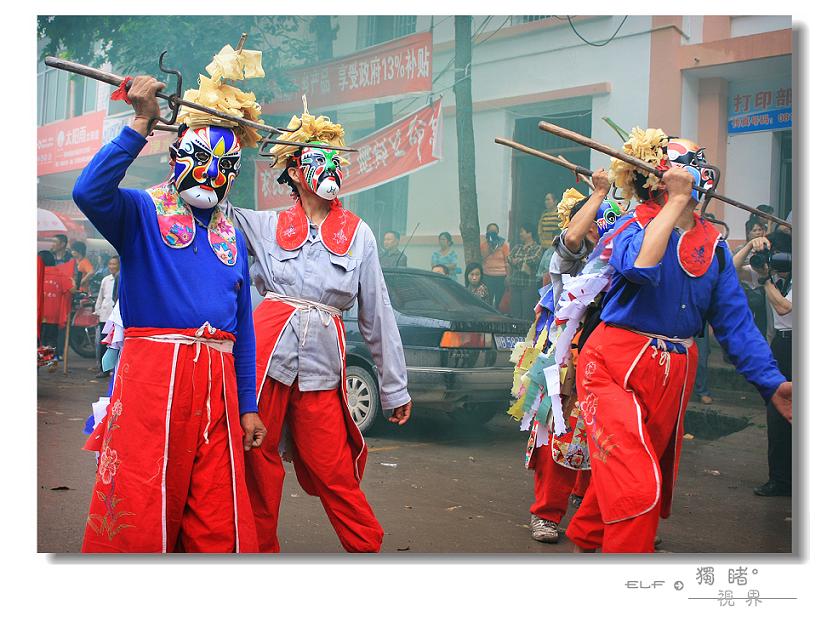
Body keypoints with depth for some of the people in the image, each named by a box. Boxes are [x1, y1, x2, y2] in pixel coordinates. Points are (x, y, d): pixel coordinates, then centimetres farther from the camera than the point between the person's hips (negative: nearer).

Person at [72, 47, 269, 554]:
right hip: (154, 372, -5)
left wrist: (248, 406, 14)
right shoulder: (143, 213, 5)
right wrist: (141, 125, -19)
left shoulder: (233, 237, 19)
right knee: (139, 516, -6)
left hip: (218, 381, 5)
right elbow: (89, 192, -19)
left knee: (220, 524, 5)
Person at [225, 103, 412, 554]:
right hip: (267, 347, 1)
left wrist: (394, 386, 10)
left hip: (322, 358, -1)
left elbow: (377, 313, 10)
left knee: (333, 471, -1)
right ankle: (261, 548, 19)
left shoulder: (357, 233, 10)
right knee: (257, 461, 4)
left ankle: (367, 547, 13)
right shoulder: (267, 226, 12)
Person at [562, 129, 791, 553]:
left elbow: (735, 321, 3)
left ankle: (585, 538, 43)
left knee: (623, 474, 20)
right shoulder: (633, 226, -8)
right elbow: (639, 266, -33)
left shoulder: (713, 243, 5)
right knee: (635, 487, -17)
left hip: (674, 375, 6)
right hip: (615, 368, -6)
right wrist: (677, 200, -22)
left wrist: (771, 383, -8)